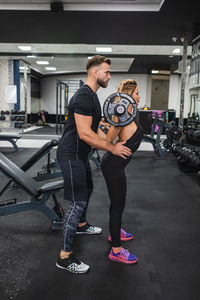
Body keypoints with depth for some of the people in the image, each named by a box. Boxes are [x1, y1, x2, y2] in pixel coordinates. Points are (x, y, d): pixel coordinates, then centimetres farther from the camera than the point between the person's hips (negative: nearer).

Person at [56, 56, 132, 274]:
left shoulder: (91, 96, 14)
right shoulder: (84, 96, -21)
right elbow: (84, 133, -28)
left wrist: (111, 143, 21)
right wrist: (112, 148, -21)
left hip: (79, 153, 11)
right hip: (71, 155, -11)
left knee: (87, 189, 27)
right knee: (78, 202, -9)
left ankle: (81, 225, 51)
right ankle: (65, 256, 3)